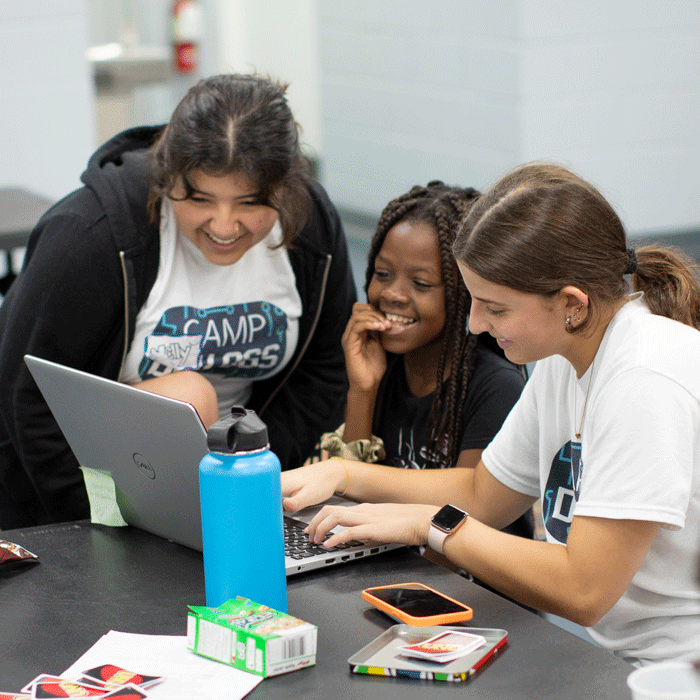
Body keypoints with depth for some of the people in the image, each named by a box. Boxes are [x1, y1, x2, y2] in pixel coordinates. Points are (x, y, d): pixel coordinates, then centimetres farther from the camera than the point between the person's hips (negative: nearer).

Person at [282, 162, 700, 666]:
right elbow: (483, 493, 18)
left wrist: (432, 525, -15)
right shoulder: (565, 356, 5)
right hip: (603, 652, 8)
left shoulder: (646, 378, -23)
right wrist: (342, 475, 6)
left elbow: (583, 589, -25)